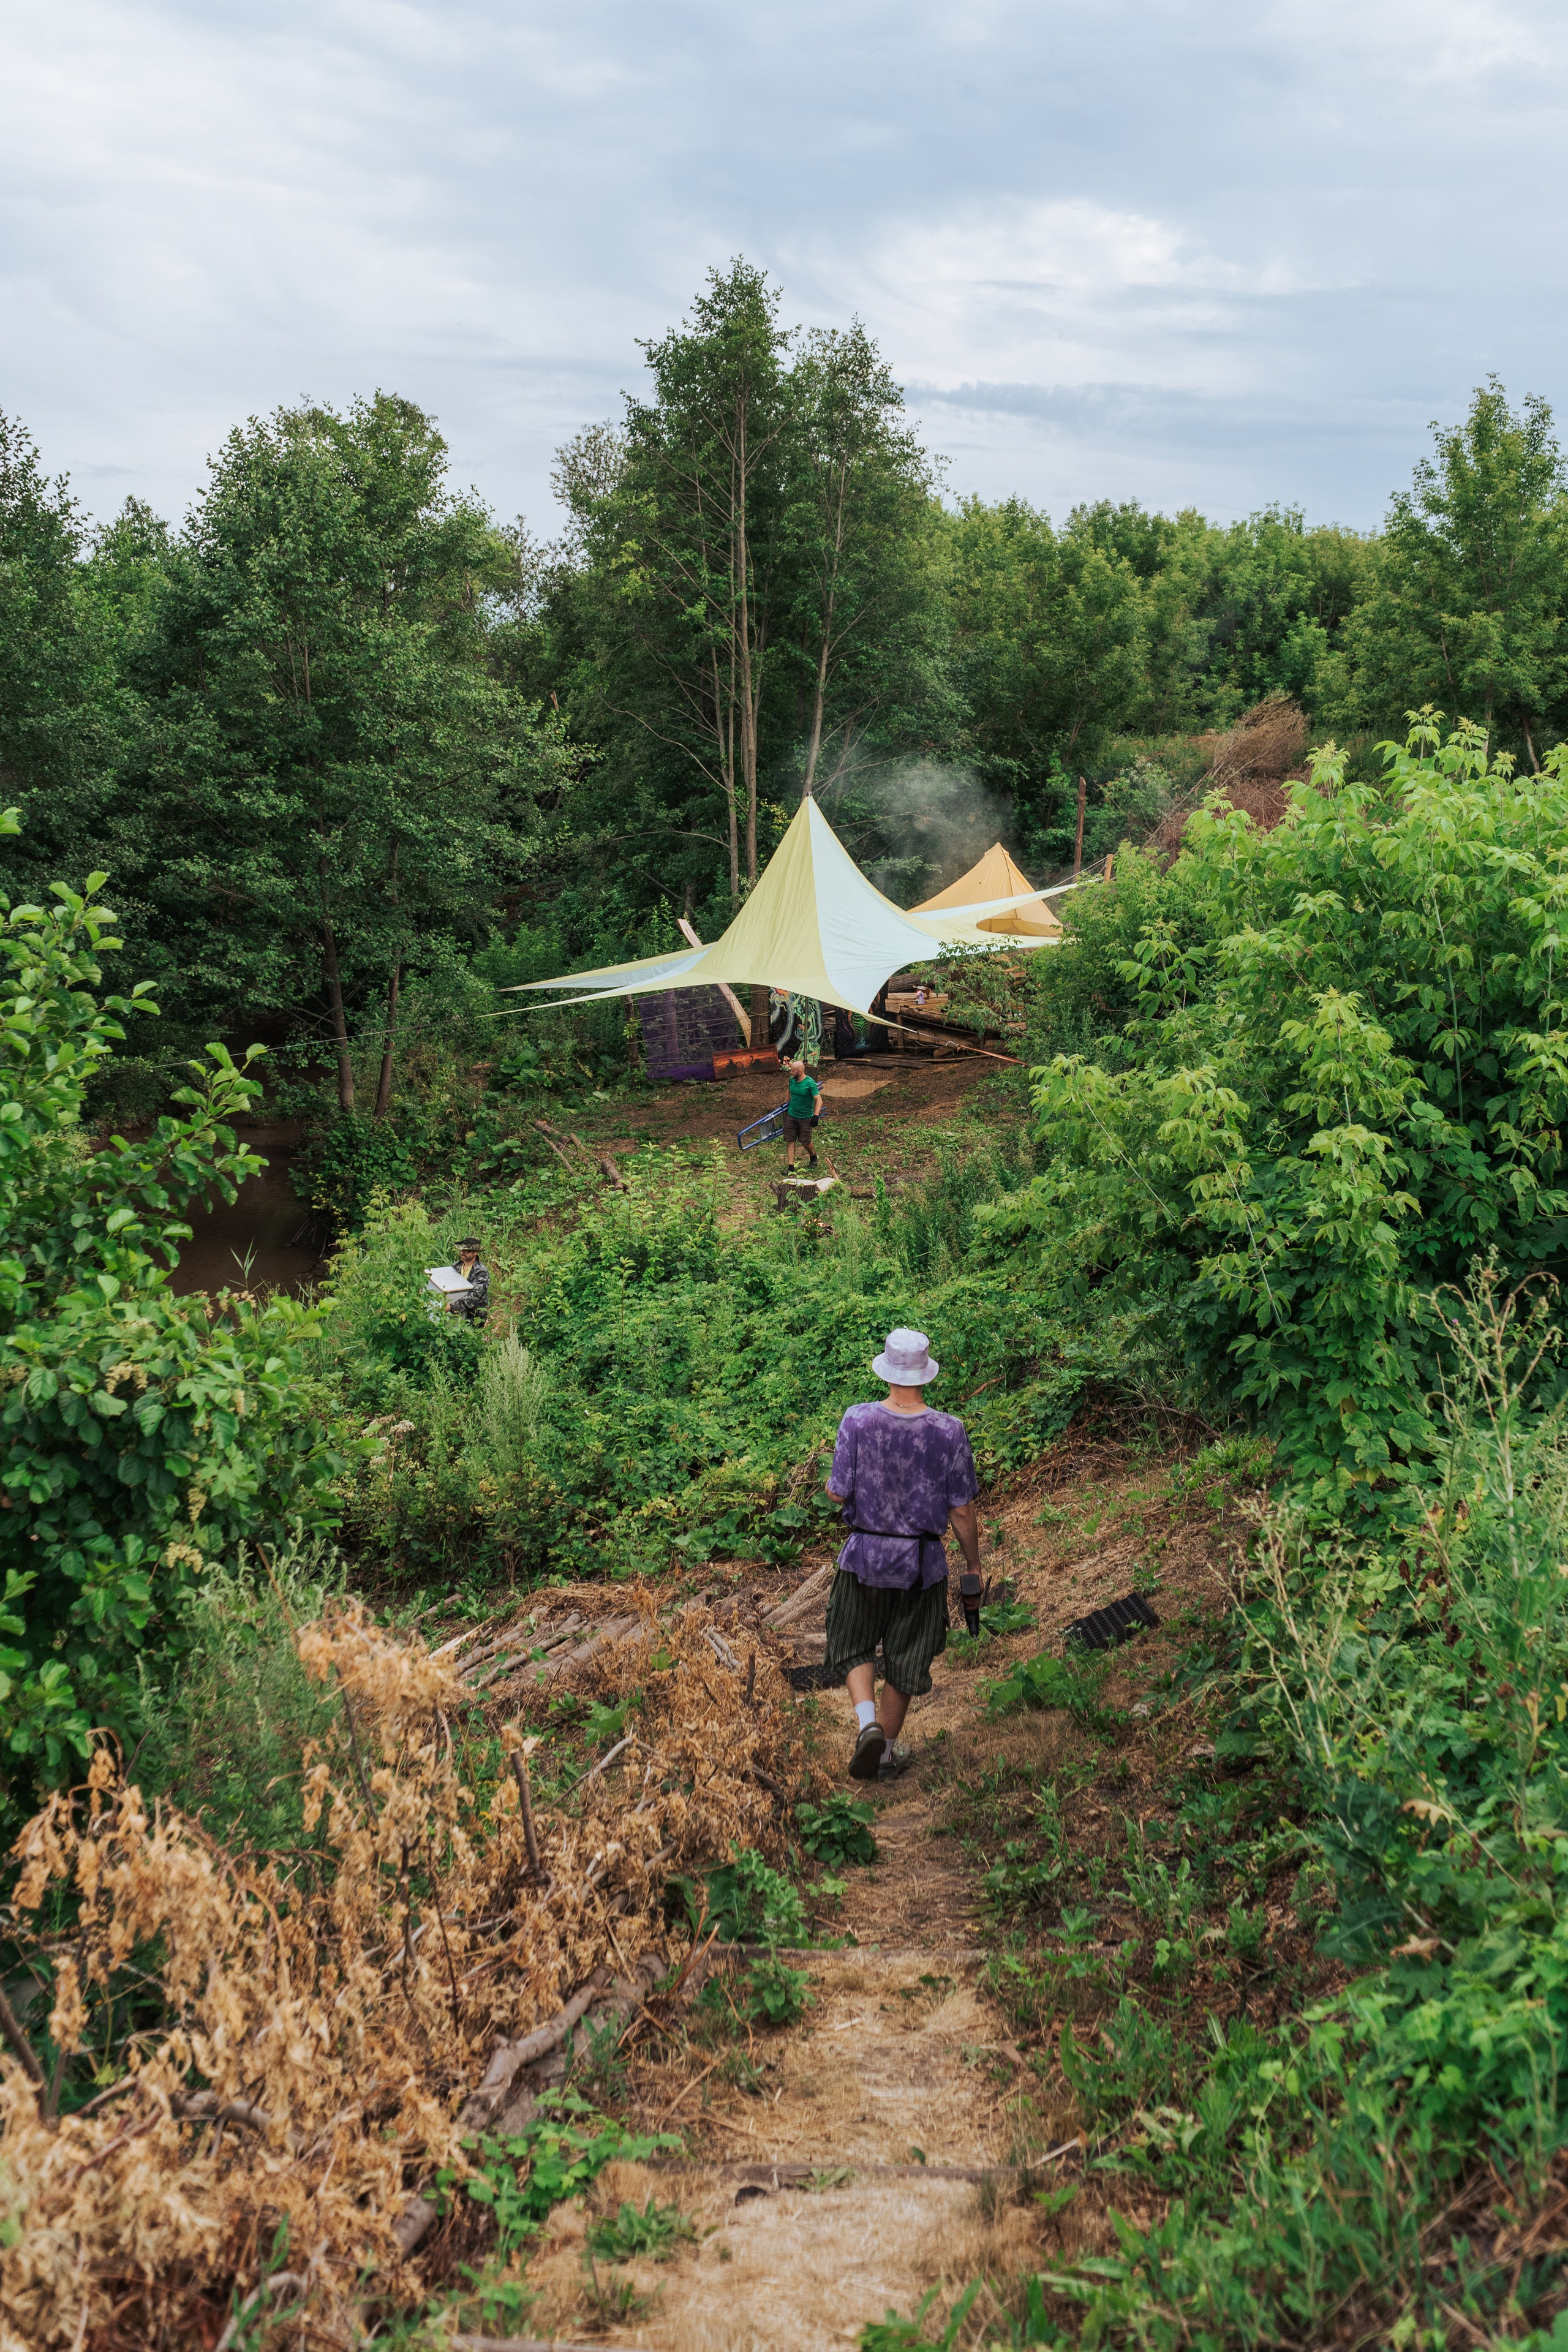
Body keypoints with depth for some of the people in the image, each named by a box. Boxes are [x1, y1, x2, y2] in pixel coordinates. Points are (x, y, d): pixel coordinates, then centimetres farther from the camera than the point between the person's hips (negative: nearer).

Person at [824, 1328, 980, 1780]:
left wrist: (832, 1485, 12)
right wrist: (973, 1563, 6)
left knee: (853, 1645, 20)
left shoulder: (858, 1421, -16)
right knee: (906, 1656, 18)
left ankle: (867, 1721, -3)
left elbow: (838, 1493, -11)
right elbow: (962, 1510, -8)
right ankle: (887, 1747, 31)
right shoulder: (950, 1431, -14)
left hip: (865, 1555, -1)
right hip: (923, 1560, 1)